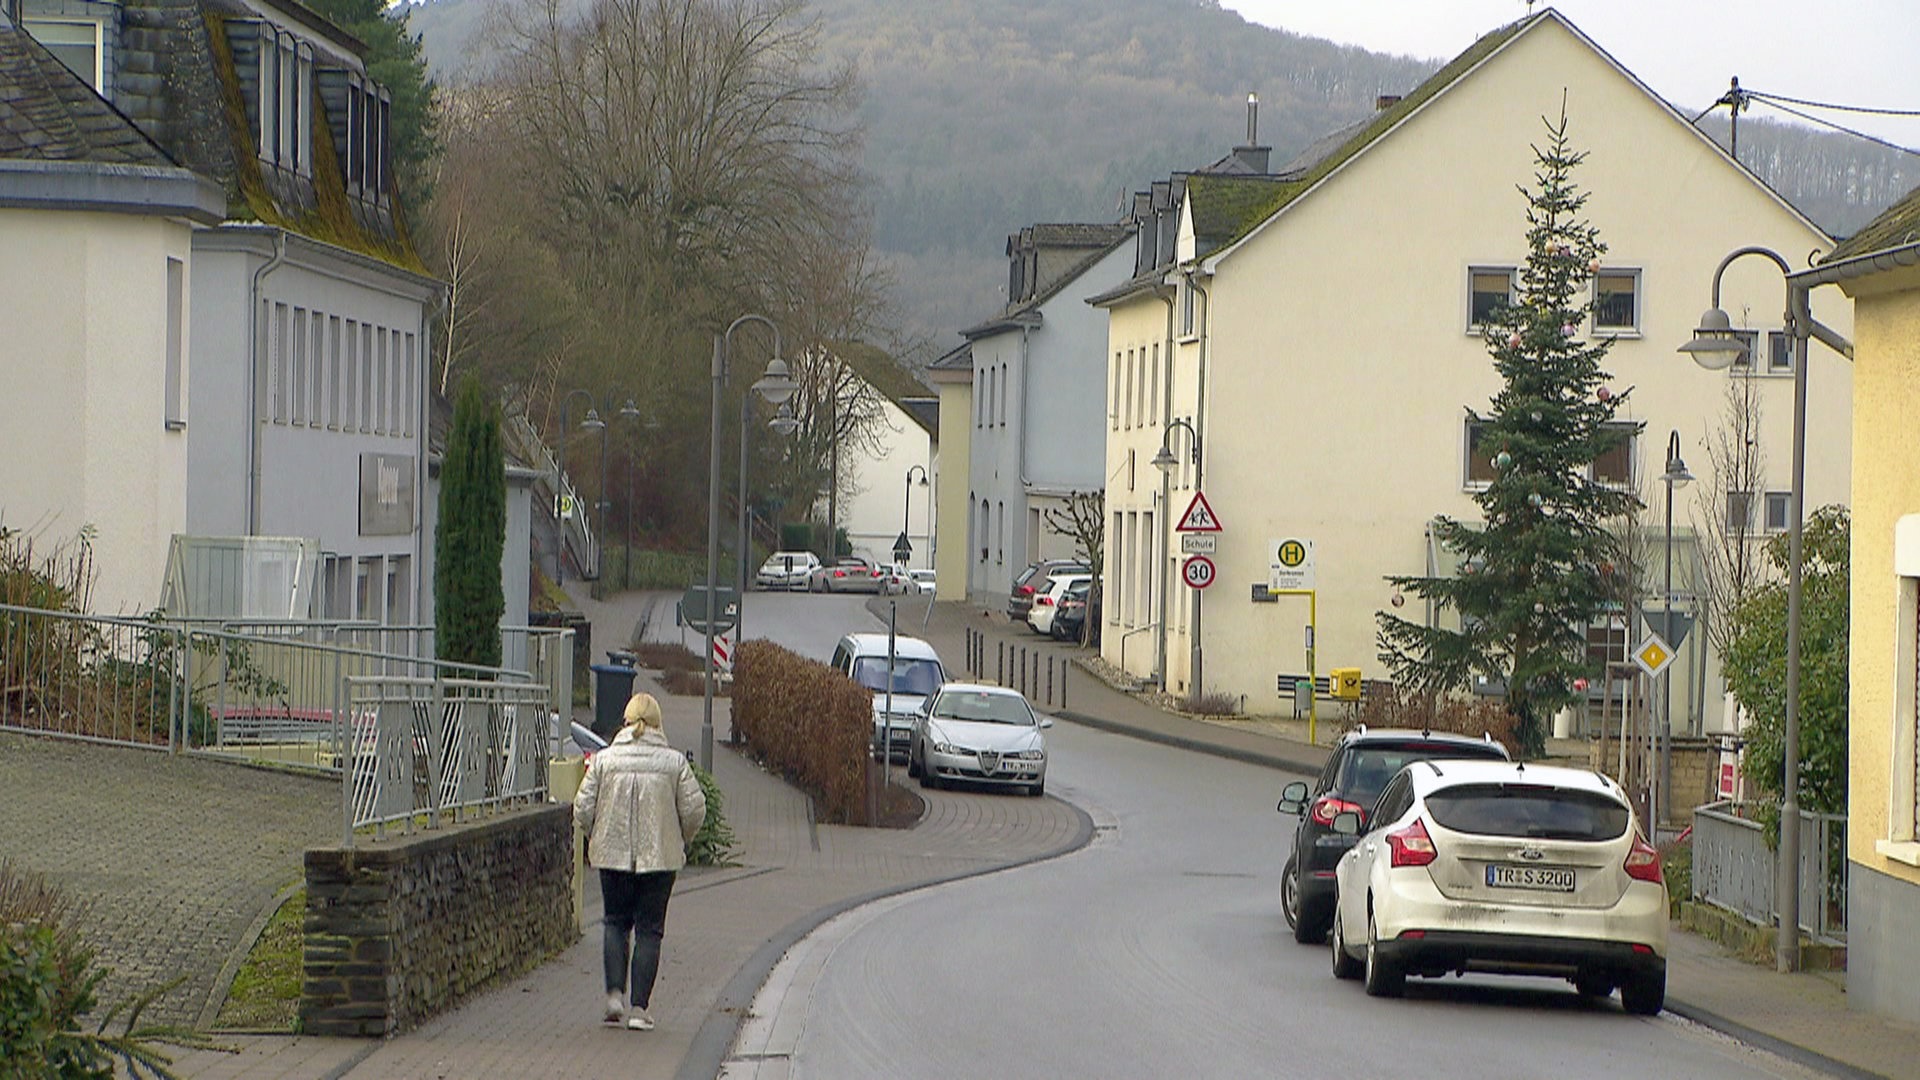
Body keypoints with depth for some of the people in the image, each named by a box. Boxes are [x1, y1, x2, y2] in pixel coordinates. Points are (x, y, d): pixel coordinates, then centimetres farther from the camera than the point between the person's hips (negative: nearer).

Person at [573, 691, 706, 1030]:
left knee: (616, 924, 16)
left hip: (613, 854, 1)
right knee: (649, 930, 5)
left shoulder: (604, 760, -2)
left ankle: (615, 994, 0)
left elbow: (583, 808, -3)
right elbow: (694, 809, -5)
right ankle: (639, 1008, 1)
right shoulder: (674, 762, -4)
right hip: (660, 856, -1)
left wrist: (597, 837, 16)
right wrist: (679, 839, 14)